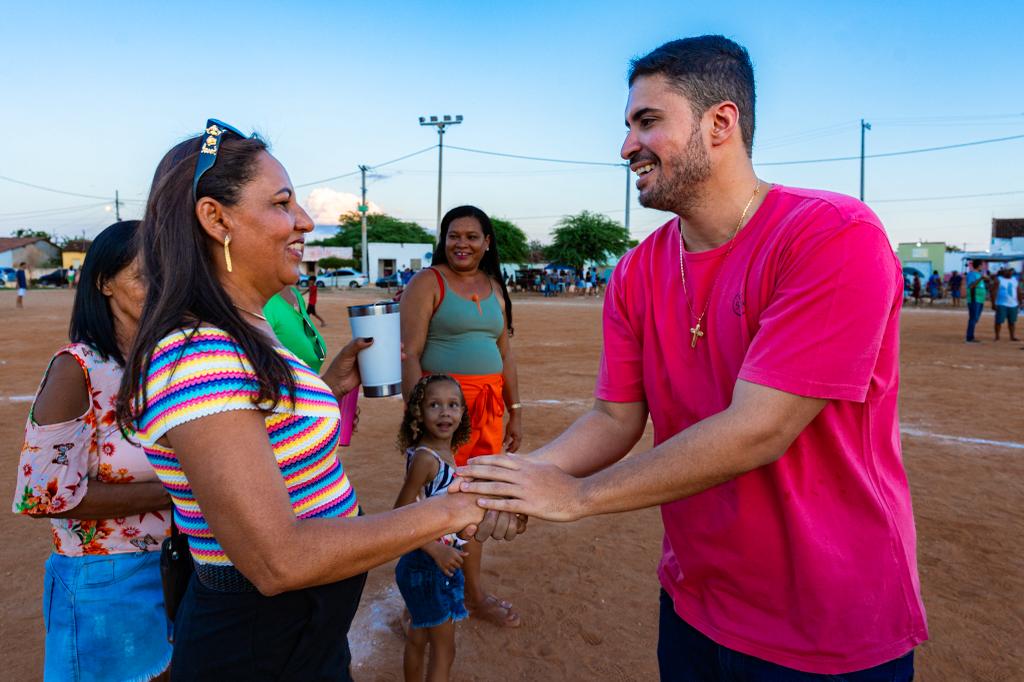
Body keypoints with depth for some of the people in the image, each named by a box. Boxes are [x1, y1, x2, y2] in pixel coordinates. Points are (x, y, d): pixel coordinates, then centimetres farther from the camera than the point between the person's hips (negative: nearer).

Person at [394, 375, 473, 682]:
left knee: (419, 637, 23)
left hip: (441, 558, 8)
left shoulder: (446, 452, 1)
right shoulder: (425, 458, -24)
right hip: (426, 563, -8)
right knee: (444, 647, 5)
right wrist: (436, 551, -26)